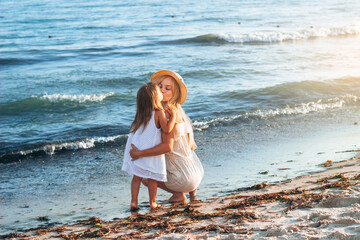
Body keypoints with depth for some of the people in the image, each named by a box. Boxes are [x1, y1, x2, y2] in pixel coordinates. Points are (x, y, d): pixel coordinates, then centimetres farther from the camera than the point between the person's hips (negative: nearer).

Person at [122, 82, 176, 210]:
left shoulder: (141, 113, 7)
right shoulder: (159, 112, -11)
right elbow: (167, 129, -20)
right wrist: (173, 116, -6)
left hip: (136, 150, 5)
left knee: (137, 177, 11)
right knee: (152, 178, 9)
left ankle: (134, 202, 11)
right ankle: (152, 202, 17)